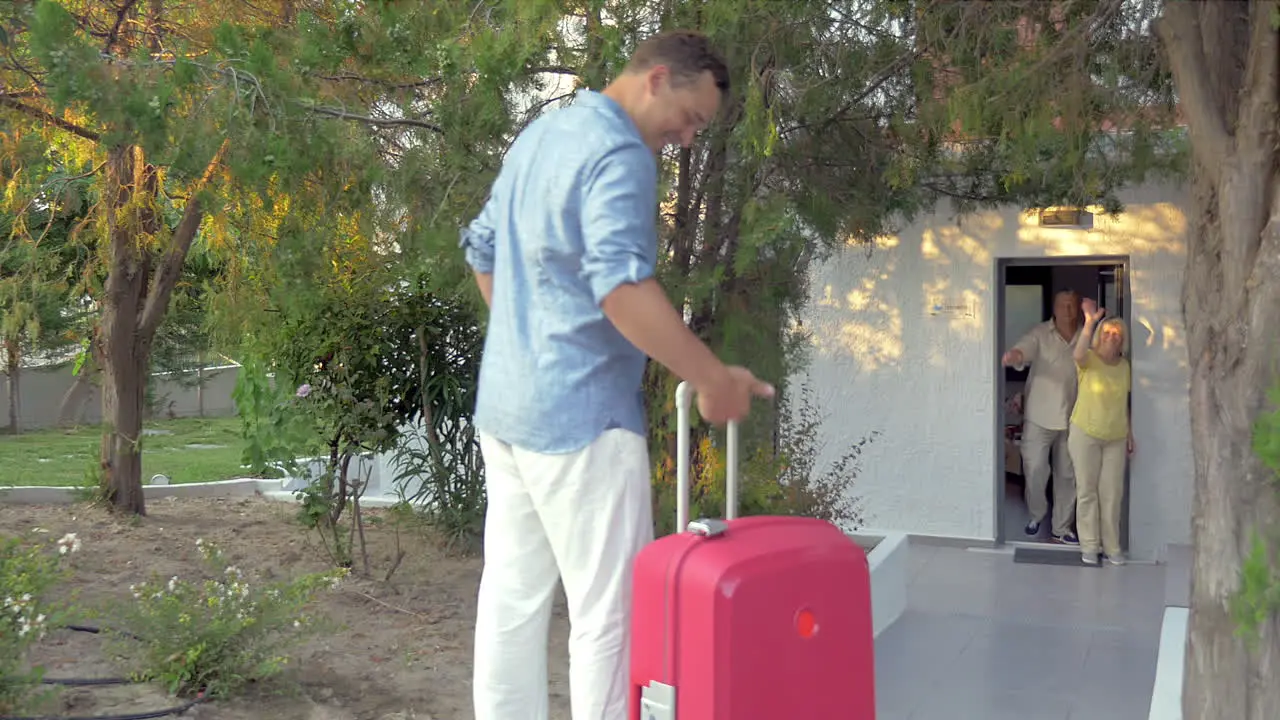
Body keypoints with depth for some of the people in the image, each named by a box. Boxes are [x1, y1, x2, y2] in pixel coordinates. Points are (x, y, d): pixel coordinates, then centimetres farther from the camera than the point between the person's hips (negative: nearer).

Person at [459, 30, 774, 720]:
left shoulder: (537, 134, 15)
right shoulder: (619, 153, -15)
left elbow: (482, 249, 23)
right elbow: (622, 286, -27)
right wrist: (711, 378, -21)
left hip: (504, 405, 9)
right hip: (579, 414, -9)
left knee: (510, 597, 14)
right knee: (610, 610, -1)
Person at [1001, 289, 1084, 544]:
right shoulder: (1040, 334, -7)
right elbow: (1024, 349, -25)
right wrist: (1015, 355, -48)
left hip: (1071, 418, 2)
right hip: (1040, 417, -2)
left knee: (1067, 475, 10)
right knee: (1034, 470, -3)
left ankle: (1062, 527, 23)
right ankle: (1037, 514, 24)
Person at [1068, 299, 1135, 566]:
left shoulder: (1124, 366, 5)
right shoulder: (1089, 360, -8)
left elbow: (1125, 402, 13)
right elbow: (1078, 354, -34)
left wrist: (1130, 434, 13)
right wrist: (1089, 321, -37)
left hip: (1116, 438, 3)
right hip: (1085, 434, -3)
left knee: (1112, 493, 5)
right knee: (1087, 491, 2)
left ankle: (1112, 547, 14)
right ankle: (1089, 546, 11)